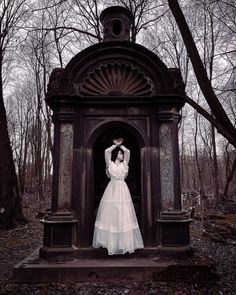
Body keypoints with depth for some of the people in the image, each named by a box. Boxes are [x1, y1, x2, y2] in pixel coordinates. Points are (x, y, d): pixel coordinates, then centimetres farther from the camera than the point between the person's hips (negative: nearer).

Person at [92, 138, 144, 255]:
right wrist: (116, 145, 9)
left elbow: (128, 152, 5)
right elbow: (107, 151, -3)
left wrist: (120, 145, 16)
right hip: (112, 190, -2)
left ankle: (124, 241, 9)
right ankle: (111, 241, 9)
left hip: (123, 190, 2)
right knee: (111, 215, -1)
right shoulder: (110, 164, 6)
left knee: (124, 216, 1)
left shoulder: (124, 164, 12)